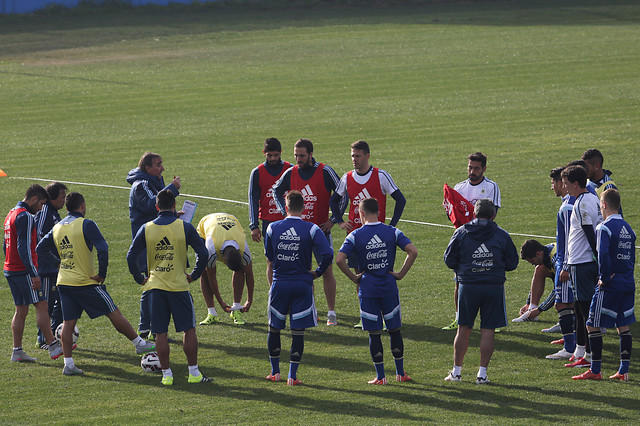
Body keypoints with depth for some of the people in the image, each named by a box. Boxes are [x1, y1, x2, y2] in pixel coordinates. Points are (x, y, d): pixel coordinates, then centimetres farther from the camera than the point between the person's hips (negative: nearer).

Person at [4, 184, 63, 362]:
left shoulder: (11, 214, 17)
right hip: (24, 271, -10)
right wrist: (33, 274, -22)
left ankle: (17, 351, 8)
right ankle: (53, 347, -11)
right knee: (42, 305, -8)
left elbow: (6, 245, 22)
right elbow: (24, 247, -21)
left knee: (21, 310, 10)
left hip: (10, 269, 10)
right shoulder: (25, 216, -14)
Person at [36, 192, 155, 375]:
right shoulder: (86, 224, -11)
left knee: (68, 323, 6)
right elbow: (103, 249, -21)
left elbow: (40, 249, 17)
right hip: (86, 283, -6)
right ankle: (140, 344, 12)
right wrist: (102, 274, -10)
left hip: (64, 283, 6)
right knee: (114, 314, 4)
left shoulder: (57, 228, 9)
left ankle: (68, 364, 2)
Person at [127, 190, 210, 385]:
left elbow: (131, 256, 0)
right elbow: (203, 253, -5)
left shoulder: (146, 229, 0)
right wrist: (194, 275, 7)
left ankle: (166, 374, 6)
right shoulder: (184, 227, -4)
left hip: (155, 287, 1)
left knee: (160, 333, 6)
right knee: (189, 330, 8)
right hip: (179, 286, -1)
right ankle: (194, 373, 8)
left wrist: (139, 278, 10)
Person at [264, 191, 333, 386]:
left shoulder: (273, 228, -1)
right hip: (302, 285, -1)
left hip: (279, 283, 1)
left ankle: (275, 371, 19)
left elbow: (269, 258, 9)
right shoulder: (311, 229, -7)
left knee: (274, 328, 16)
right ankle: (292, 375, 1)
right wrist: (317, 272, 0)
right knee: (298, 331, 3)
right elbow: (327, 255, -16)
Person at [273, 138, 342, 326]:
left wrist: (333, 220, -5)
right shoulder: (290, 174, 0)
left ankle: (331, 312, 4)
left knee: (327, 270, -2)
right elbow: (277, 191, 19)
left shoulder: (325, 172, -9)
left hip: (321, 229, -3)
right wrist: (285, 213, 9)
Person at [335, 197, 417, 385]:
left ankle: (380, 376, 5)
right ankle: (400, 373, 17)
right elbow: (413, 251, -10)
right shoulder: (392, 232, -1)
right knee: (394, 330, 12)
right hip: (389, 288, 2)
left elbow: (339, 259, -15)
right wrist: (400, 274, -2)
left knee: (374, 333, 4)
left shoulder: (355, 236, -5)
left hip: (367, 290, -2)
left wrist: (354, 277, -3)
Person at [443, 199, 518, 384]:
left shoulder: (461, 232, 1)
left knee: (464, 329, 10)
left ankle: (456, 371, 14)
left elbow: (449, 260, 4)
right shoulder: (502, 235, 1)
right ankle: (482, 373, 2)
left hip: (468, 285, 1)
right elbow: (512, 263, 7)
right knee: (488, 330, 4)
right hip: (494, 286, -1)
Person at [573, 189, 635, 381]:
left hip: (610, 286, -8)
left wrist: (605, 277, -15)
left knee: (593, 325, -1)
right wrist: (625, 277, 15)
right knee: (623, 326, 10)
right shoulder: (628, 228, 12)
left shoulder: (605, 228, -13)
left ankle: (595, 370, -2)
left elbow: (603, 255, -26)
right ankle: (624, 371, 8)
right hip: (628, 284, 8)